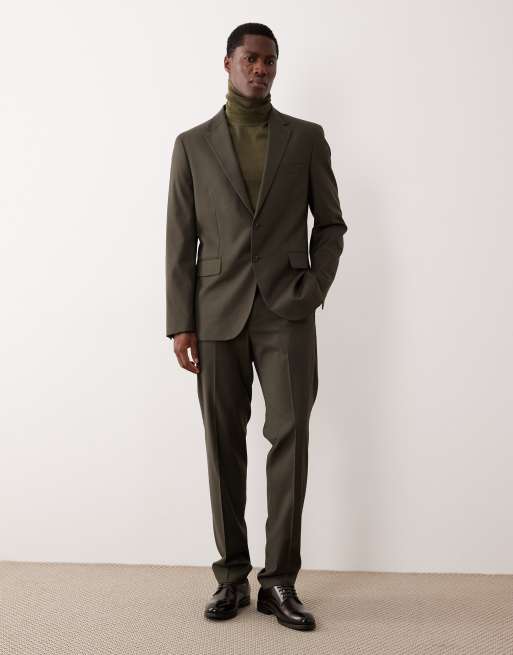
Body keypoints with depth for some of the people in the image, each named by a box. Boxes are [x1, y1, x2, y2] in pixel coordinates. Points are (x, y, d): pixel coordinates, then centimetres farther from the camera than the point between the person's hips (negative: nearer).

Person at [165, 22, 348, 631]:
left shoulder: (307, 137, 9)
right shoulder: (193, 144, 9)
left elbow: (331, 224, 11)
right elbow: (180, 239, 5)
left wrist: (314, 291, -4)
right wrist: (179, 323, -2)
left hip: (286, 313, 0)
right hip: (218, 313, 1)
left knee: (289, 439, -6)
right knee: (224, 445, 3)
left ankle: (280, 581, 4)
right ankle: (232, 575, 15)